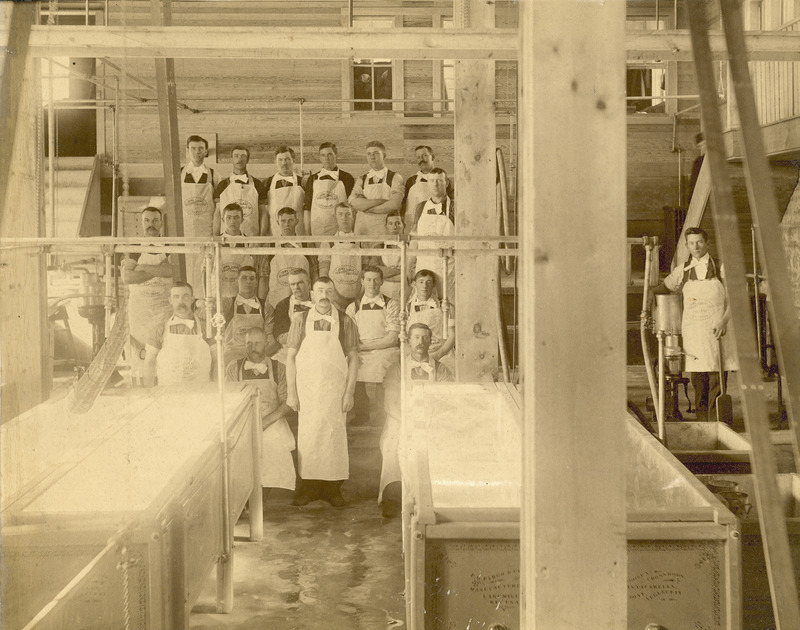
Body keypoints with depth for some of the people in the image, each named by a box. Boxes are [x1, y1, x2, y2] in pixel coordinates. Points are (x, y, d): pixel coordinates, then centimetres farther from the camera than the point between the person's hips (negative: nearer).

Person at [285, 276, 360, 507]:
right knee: (307, 437, 1)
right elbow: (291, 356, 4)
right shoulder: (300, 320, 3)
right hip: (306, 388, 0)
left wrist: (349, 393, -5)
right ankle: (308, 486, 11)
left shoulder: (345, 322, 1)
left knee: (334, 436, 3)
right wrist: (291, 392, -2)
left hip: (335, 389, 0)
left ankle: (333, 488, 12)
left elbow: (353, 358, 2)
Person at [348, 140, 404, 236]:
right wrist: (382, 200, -8)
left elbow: (394, 205, -11)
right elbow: (354, 203, -3)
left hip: (386, 232, -2)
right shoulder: (361, 180, 14)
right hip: (362, 230, 2)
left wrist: (366, 208, -2)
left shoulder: (395, 178, 4)